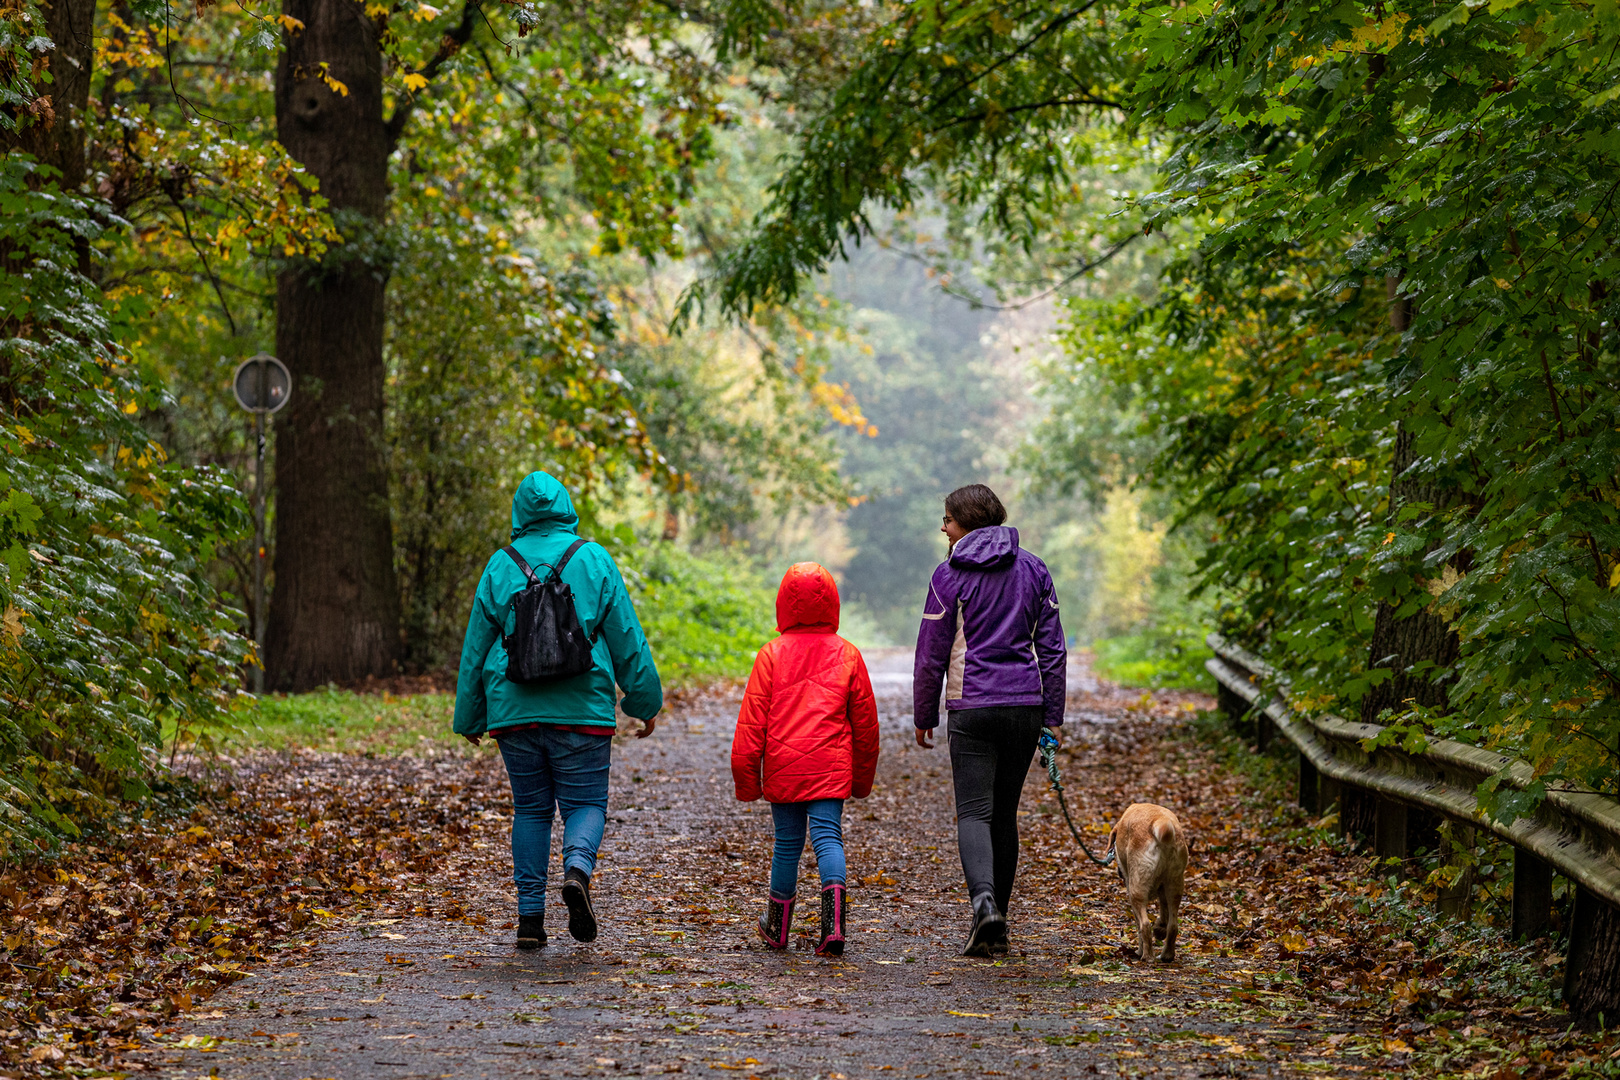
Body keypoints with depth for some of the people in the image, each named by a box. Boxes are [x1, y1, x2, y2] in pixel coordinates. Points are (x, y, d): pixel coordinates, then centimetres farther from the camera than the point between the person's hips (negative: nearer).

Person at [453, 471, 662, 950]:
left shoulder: (501, 566, 5)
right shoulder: (593, 560, 2)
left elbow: (476, 645, 9)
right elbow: (626, 638, 3)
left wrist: (469, 717, 17)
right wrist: (645, 702, 12)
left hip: (515, 708, 2)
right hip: (581, 709, -2)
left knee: (531, 810, 10)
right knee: (586, 803, 6)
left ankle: (530, 916, 5)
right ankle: (578, 869, -25)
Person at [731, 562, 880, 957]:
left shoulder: (772, 654, 2)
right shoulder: (847, 654, 6)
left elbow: (752, 720, 0)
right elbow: (865, 721, 12)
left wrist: (746, 776, 5)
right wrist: (863, 777, 23)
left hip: (782, 767, 0)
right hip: (831, 767, 0)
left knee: (787, 842, 12)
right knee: (828, 837, -5)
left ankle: (778, 927, 25)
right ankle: (833, 922, -25)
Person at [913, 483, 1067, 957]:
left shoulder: (950, 576, -4)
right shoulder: (1033, 570, 9)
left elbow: (932, 653, -2)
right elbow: (1052, 647, 8)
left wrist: (923, 715, 8)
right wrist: (1053, 717, 11)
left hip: (972, 709, -4)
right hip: (1025, 705, 4)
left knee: (974, 812, -5)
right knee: (1005, 813, 12)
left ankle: (984, 902, -28)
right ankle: (996, 923, 15)